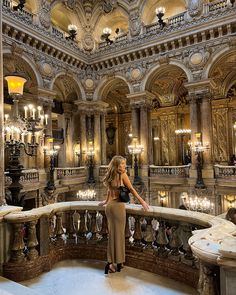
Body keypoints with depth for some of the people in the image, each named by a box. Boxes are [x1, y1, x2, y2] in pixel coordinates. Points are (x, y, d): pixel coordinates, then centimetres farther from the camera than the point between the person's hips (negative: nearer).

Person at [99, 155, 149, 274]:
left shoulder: (110, 176, 10)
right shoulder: (122, 174, -8)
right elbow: (131, 189, -6)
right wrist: (142, 202, 0)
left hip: (109, 206, 7)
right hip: (118, 206, -7)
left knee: (112, 233, 14)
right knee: (119, 234, 3)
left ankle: (111, 262, 19)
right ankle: (117, 262, 8)